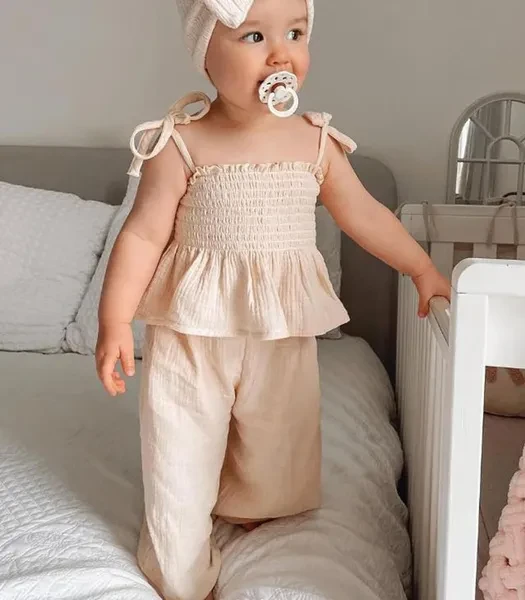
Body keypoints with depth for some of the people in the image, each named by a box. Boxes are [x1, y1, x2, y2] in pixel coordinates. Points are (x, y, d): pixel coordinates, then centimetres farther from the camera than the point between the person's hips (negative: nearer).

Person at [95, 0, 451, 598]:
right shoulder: (181, 144, -13)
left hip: (284, 335, 4)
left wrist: (423, 270, 11)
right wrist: (114, 322, -16)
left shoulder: (316, 142, -2)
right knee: (181, 459, 5)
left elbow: (365, 216, 9)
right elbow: (144, 234, -11)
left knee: (276, 451, 21)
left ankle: (250, 518, 51)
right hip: (191, 331, -3)